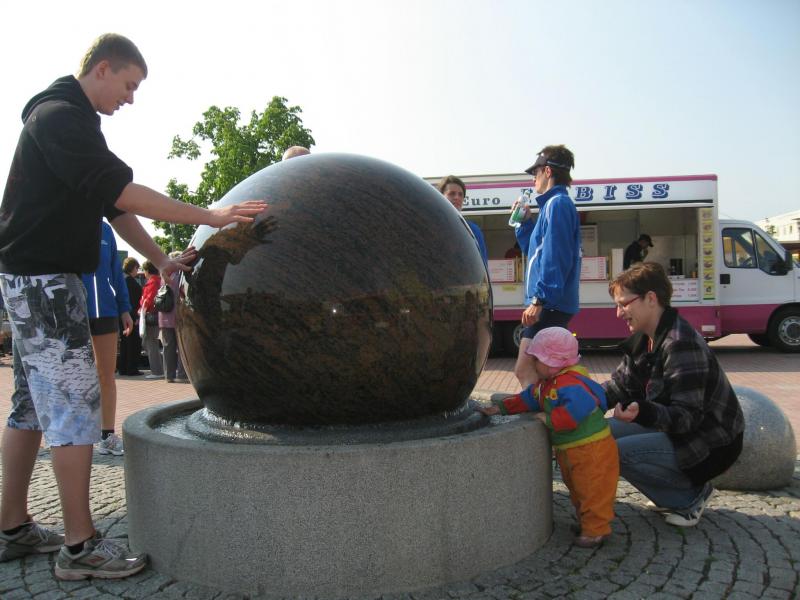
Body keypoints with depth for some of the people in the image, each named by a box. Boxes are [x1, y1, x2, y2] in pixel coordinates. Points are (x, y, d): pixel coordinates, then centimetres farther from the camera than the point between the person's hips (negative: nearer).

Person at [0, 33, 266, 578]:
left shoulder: (73, 122, 19)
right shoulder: (59, 115, -13)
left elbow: (111, 204, 16)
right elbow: (119, 189, -25)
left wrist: (161, 260, 7)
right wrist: (208, 216, -26)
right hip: (44, 277, -11)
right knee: (76, 401, -9)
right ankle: (80, 546, -2)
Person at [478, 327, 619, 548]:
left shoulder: (571, 383, -27)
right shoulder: (546, 384, 8)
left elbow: (576, 409, -41)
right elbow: (528, 398, 16)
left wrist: (549, 419, -31)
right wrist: (500, 408, 10)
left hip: (591, 449, -11)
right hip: (568, 450, 11)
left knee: (592, 489, 1)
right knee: (577, 488, 23)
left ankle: (596, 529, 13)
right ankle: (586, 521, 39)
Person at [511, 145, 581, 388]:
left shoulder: (557, 203, -11)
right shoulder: (554, 203, 19)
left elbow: (555, 257, -21)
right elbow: (536, 251, 29)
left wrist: (539, 299, -23)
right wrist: (524, 222, 23)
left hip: (549, 305, -10)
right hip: (550, 305, 10)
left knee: (524, 372, -9)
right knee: (536, 372, 15)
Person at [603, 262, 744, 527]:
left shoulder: (680, 344, -26)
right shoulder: (645, 339, 3)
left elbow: (689, 416, -29)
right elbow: (620, 385, 7)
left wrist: (643, 413, -47)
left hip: (711, 445, -9)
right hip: (676, 428, 9)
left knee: (617, 452, -22)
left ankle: (691, 496, 1)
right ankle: (674, 494, 13)